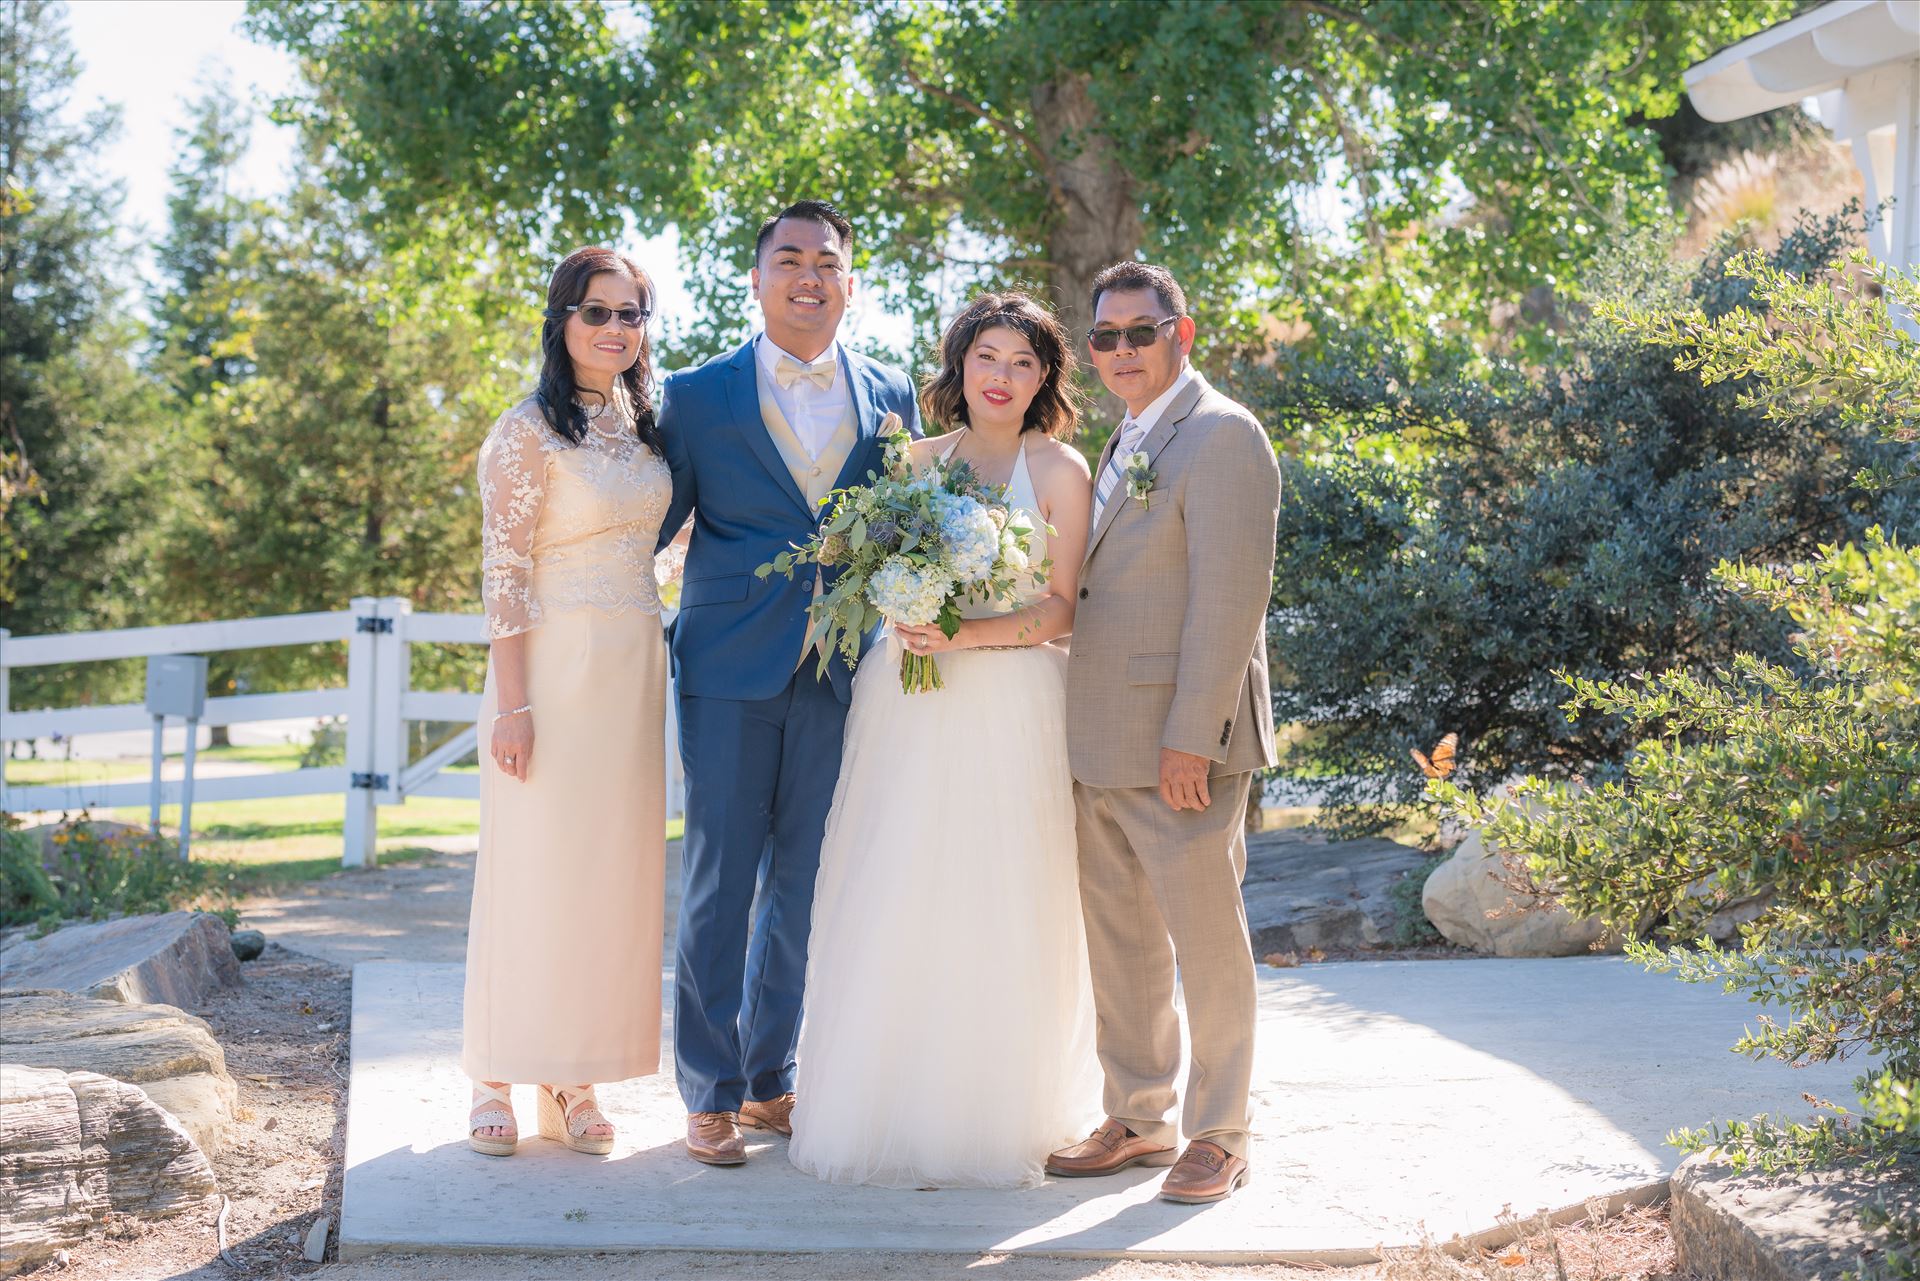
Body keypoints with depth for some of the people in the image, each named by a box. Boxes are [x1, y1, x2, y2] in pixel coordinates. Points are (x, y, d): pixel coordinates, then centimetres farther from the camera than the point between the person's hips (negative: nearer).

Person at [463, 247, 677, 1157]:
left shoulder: (643, 426, 13)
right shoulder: (528, 433, -8)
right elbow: (504, 572, -11)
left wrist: (654, 659, 13)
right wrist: (513, 702, -16)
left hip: (635, 671, 7)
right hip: (554, 666, -6)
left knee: (612, 873, 6)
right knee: (532, 869, -2)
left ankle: (574, 1081, 14)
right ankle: (497, 1082, 7)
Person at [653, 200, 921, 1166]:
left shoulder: (891, 398, 9)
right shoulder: (698, 396, 1)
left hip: (838, 676, 3)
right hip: (729, 668, -2)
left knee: (805, 884, 8)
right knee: (717, 880, 0)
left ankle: (770, 1081, 21)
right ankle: (710, 1094, 9)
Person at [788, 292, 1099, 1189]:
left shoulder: (1059, 471, 1)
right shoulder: (920, 458, 13)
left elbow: (1066, 609, -4)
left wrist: (967, 635, -18)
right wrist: (905, 621, -5)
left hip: (1008, 704, -3)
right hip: (906, 702, 3)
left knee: (997, 907, -2)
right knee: (891, 903, 1)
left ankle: (991, 1119, 9)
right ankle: (888, 1107, 11)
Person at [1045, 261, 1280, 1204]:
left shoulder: (1221, 437, -11)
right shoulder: (1125, 445, 18)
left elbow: (1229, 598, -18)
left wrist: (1190, 739, -21)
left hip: (1180, 745, -9)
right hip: (1104, 748, 9)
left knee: (1205, 939, 1)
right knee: (1119, 942, 13)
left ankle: (1219, 1135, 11)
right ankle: (1138, 1119, 24)